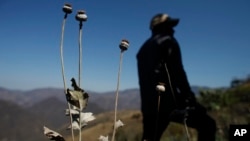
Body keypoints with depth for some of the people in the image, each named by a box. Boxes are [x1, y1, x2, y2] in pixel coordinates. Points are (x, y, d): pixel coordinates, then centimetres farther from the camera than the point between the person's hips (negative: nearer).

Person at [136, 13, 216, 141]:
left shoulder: (144, 49, 23)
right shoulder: (167, 41, 2)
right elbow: (177, 72, -11)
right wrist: (189, 97, -11)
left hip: (149, 104, 8)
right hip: (168, 100, -7)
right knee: (208, 125, 3)